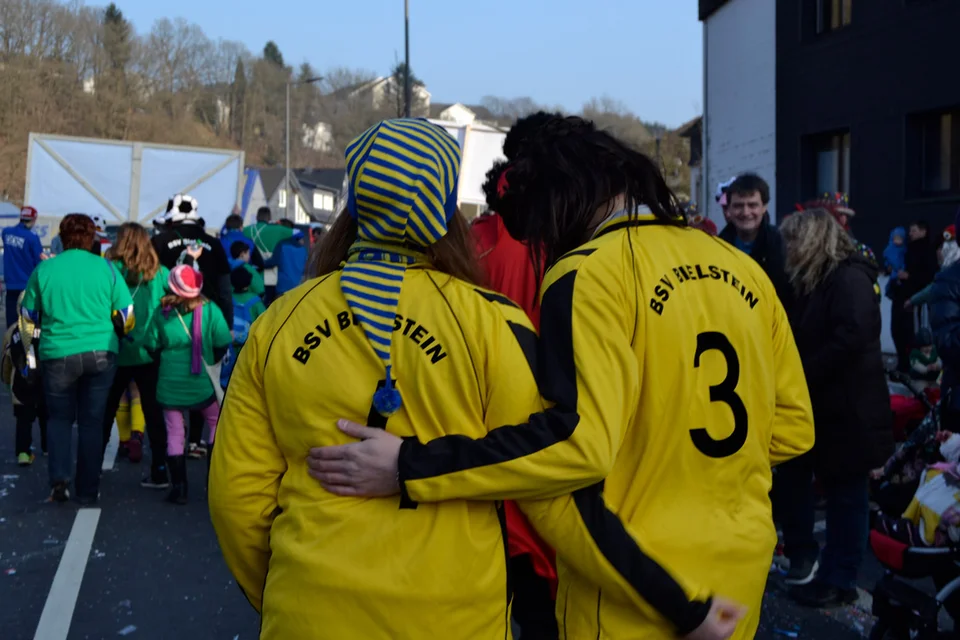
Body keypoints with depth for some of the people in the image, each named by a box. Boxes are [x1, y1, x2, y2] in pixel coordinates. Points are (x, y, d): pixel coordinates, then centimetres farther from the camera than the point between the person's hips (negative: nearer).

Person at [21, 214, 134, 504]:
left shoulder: (43, 269, -1)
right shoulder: (106, 268, -2)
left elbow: (29, 315, 8)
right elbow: (126, 313, 1)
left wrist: (32, 348, 26)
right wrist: (117, 337, 21)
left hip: (57, 355, 0)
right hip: (101, 353, 0)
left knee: (60, 417, 18)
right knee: (92, 420, 10)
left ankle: (59, 480, 1)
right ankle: (88, 490, 14)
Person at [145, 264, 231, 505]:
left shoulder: (162, 313, -6)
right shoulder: (210, 310, -8)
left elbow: (152, 347, -1)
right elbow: (223, 344, -6)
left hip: (169, 383, 0)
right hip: (202, 384, 0)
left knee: (174, 433, 7)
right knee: (216, 424, 19)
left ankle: (179, 487, 7)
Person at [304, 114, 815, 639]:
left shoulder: (592, 273, -17)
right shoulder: (743, 271, 3)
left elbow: (577, 443, -27)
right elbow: (793, 425, 6)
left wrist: (409, 468, -24)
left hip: (634, 589, -6)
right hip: (742, 568, 7)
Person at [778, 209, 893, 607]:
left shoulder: (850, 278, -14)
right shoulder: (814, 282, 14)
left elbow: (851, 338, -26)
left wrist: (801, 375, -22)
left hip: (847, 407, -9)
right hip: (818, 403, 9)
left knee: (845, 495, 2)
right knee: (794, 477, 14)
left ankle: (839, 581, 13)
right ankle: (802, 555, 30)